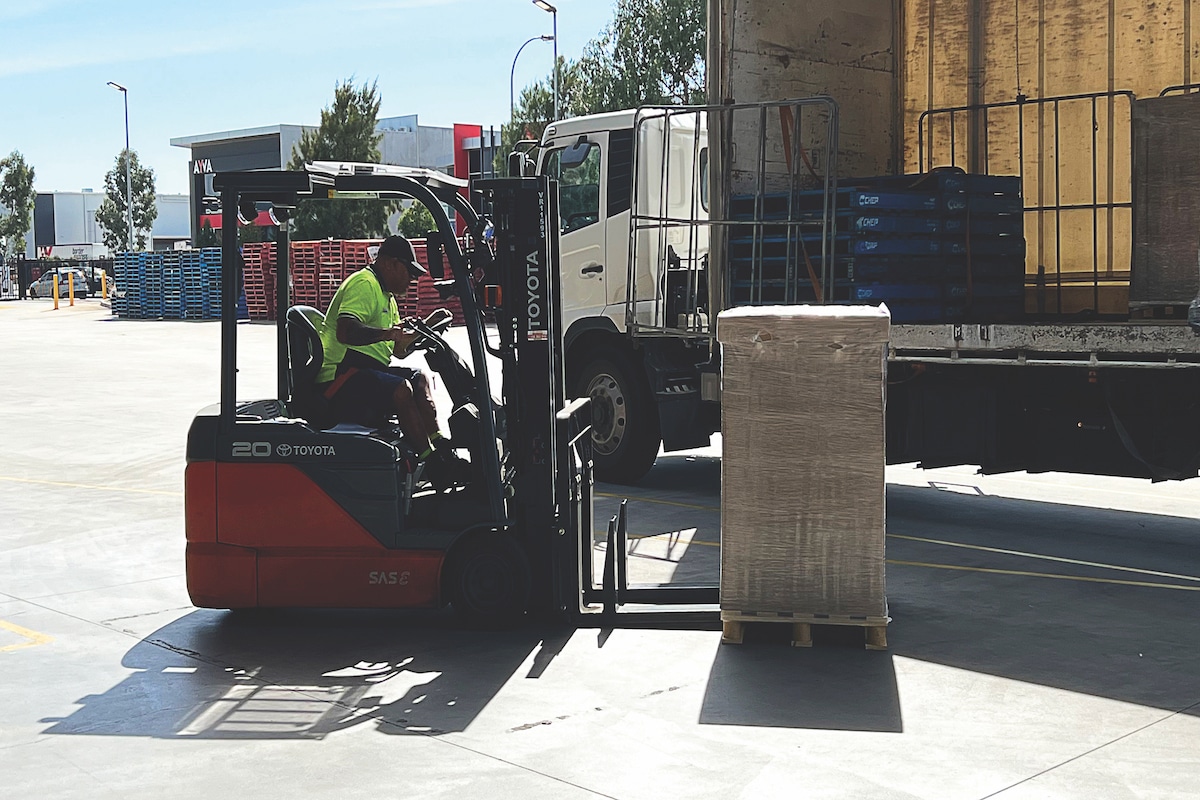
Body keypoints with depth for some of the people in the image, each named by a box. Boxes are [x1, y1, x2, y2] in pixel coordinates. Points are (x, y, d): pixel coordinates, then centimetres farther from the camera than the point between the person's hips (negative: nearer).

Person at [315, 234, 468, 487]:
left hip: (368, 372, 11)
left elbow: (399, 350, 21)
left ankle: (440, 446, -1)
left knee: (419, 378, 12)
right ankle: (434, 465, -25)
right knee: (401, 388, -27)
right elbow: (345, 332, -30)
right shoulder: (363, 284, -12)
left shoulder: (386, 295, 23)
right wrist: (387, 333, -36)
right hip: (339, 377, -11)